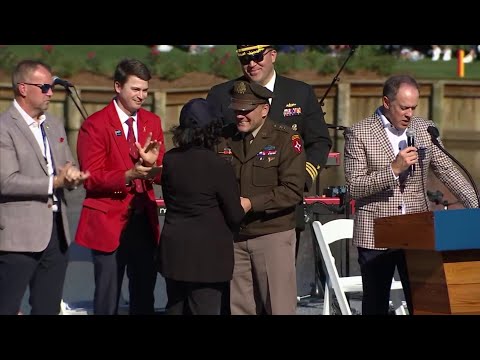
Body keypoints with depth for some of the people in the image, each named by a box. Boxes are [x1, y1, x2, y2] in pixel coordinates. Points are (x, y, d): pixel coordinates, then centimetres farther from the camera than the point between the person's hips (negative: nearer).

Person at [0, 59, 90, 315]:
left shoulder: (55, 125, 16)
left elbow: (70, 168, 19)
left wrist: (71, 175, -6)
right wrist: (54, 183, -19)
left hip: (57, 232, 8)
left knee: (48, 309, 11)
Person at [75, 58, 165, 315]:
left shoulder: (152, 122, 10)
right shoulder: (95, 125, -7)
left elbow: (161, 175, 6)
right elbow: (91, 178, -13)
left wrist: (153, 166, -17)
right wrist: (129, 175, -27)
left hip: (144, 222, 5)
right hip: (110, 223, -5)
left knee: (144, 298, 9)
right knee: (107, 300, 1)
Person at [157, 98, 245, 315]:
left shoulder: (169, 160, -1)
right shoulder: (218, 167, -17)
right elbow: (235, 216, -10)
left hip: (174, 251, 5)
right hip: (207, 254, -5)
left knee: (175, 308, 16)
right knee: (205, 309, 1)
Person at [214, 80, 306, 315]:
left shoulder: (286, 139, -5)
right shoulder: (224, 139, 8)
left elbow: (292, 190, -13)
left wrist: (251, 204, -19)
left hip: (273, 236, -4)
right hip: (233, 237, 4)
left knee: (279, 307, -2)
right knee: (238, 307, 7)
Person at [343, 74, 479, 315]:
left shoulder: (425, 129, 7)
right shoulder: (358, 134, -4)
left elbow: (448, 172, 9)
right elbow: (354, 187, -9)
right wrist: (394, 169, -19)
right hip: (375, 236, -3)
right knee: (375, 305, 4)